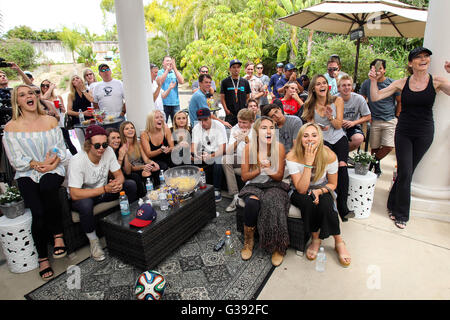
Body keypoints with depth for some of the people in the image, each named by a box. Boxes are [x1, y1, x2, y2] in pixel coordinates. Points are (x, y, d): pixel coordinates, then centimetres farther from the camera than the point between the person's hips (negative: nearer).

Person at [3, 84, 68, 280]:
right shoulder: (11, 127, 3)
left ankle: (58, 235, -16)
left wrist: (56, 160, -12)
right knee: (38, 212, -22)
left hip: (53, 169, 1)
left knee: (47, 188, -36)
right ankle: (42, 257, -2)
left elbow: (62, 148, 8)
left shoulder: (51, 121, 9)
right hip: (27, 174, 0)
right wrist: (36, 165, -16)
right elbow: (16, 160, -1)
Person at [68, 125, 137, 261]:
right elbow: (74, 194, -31)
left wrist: (118, 183, -32)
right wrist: (105, 189, -37)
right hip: (83, 196, -5)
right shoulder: (77, 161, -28)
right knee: (85, 204, -38)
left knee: (131, 185, -15)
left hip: (104, 191, 5)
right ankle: (93, 240, -12)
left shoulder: (108, 151, -14)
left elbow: (119, 175, -6)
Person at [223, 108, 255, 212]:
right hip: (239, 159, 4)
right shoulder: (235, 129, -5)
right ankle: (235, 196, -19)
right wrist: (237, 141, -35)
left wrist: (246, 139, -39)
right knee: (225, 159, -22)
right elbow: (228, 151, -17)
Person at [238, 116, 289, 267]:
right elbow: (245, 176, -3)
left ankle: (278, 247, -13)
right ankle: (248, 241, -8)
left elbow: (279, 176, -2)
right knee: (252, 202, -33)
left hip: (273, 186, 0)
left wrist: (268, 170, -23)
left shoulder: (279, 147, -7)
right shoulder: (249, 147, -8)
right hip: (253, 186, 0)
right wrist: (260, 169, -19)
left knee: (273, 203, -33)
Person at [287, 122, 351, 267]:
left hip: (322, 190, 1)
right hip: (300, 193, -1)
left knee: (326, 204, -30)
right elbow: (301, 189, -27)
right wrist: (308, 163, -35)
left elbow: (332, 184, -2)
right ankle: (316, 239, -9)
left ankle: (339, 242, -7)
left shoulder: (329, 156, -17)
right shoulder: (292, 156, -22)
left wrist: (319, 191, -23)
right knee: (308, 202, -33)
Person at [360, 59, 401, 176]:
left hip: (390, 121, 0)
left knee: (388, 147, -11)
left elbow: (400, 102, 9)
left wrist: (396, 117, 5)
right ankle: (376, 165, 21)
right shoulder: (367, 83, 2)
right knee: (374, 148, 2)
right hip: (374, 121, 1)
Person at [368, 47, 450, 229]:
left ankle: (394, 205, 30)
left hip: (424, 133, 0)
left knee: (406, 172, 9)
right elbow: (376, 97, -2)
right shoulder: (402, 83, -1)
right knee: (405, 172, -3)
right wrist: (373, 81, -15)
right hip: (404, 132, 0)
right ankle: (401, 214, 13)